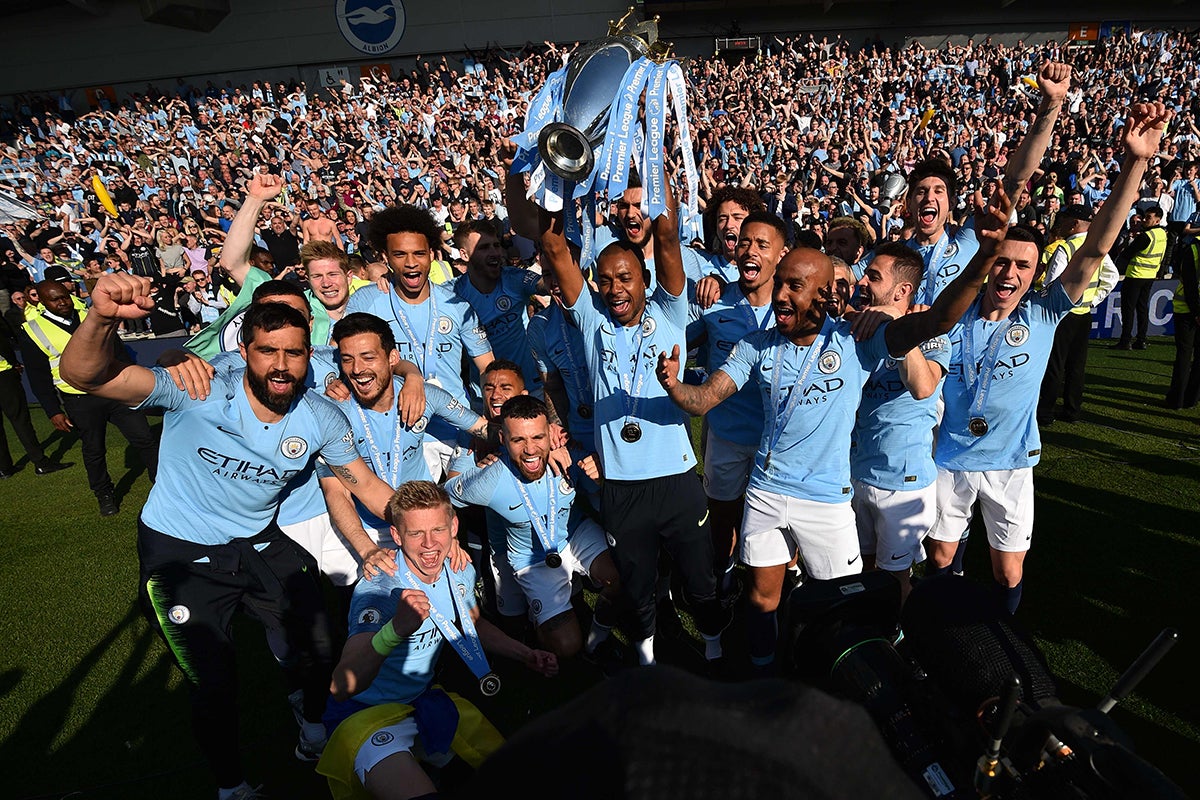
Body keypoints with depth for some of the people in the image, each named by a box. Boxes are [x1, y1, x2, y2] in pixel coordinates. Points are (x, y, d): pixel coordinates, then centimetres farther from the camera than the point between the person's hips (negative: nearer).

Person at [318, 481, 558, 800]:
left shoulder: (460, 572, -6)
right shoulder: (376, 592, -26)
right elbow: (341, 687, -38)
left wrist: (527, 655, 6)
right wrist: (394, 630, -55)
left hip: (424, 699, 7)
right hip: (365, 713, -7)